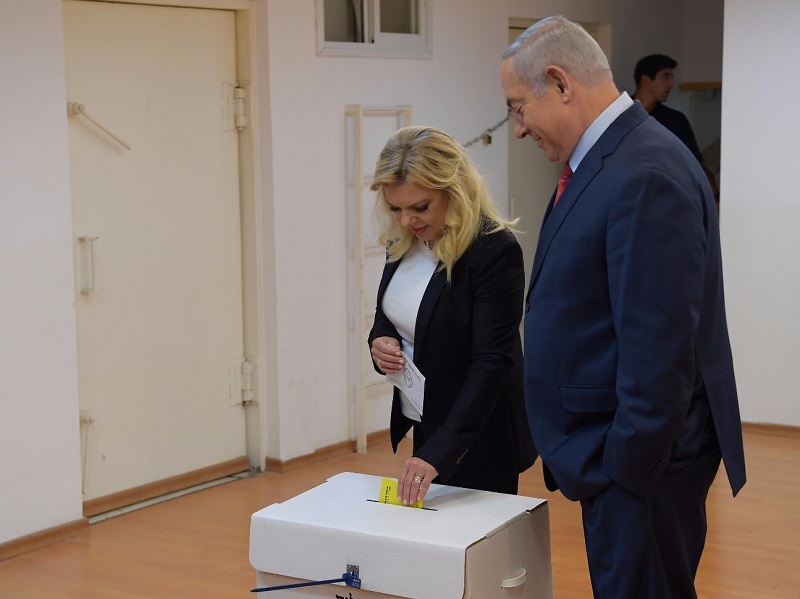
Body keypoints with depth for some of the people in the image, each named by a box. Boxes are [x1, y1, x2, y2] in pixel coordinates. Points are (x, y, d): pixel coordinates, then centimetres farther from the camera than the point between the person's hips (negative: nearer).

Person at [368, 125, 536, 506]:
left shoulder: (495, 251, -22)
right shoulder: (404, 242, 0)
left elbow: (493, 361, -25)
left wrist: (438, 453, -32)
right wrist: (379, 343, -9)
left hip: (478, 439, -7)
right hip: (425, 426, 7)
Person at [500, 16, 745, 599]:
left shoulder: (645, 175, -21)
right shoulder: (601, 162, 11)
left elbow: (658, 347, -24)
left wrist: (629, 467, -19)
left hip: (640, 461, -10)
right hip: (615, 453, 10)